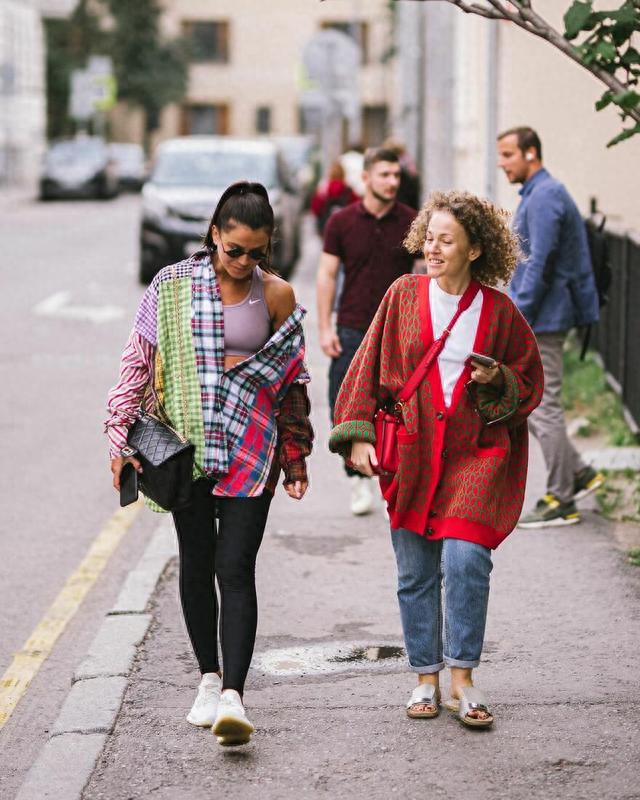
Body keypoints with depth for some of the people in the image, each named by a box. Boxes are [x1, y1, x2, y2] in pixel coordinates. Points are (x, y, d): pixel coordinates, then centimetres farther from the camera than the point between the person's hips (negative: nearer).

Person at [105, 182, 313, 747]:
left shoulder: (277, 294, 1)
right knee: (197, 563, 9)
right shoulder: (173, 285, -1)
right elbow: (139, 360, 4)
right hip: (186, 443, 1)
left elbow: (293, 379, 10)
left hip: (251, 446, -1)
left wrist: (295, 458, 11)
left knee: (235, 568, -10)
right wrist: (121, 436, -1)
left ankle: (233, 696, -16)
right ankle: (209, 678, 25)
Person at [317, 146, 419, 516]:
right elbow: (327, 274, 3)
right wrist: (325, 327, -4)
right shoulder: (342, 221, 0)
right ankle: (359, 478, 18)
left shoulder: (412, 222, 0)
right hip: (352, 330, 1)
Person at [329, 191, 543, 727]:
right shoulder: (405, 295, 2)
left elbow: (530, 385, 10)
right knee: (415, 573, 6)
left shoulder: (499, 311, 0)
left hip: (475, 452, -1)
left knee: (465, 559, -16)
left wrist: (497, 381, -11)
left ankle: (462, 680, -2)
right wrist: (358, 435, -2)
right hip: (411, 453, 2)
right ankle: (427, 679, 20)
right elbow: (370, 367, 6)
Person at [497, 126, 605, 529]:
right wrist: (516, 315, 20)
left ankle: (561, 501, 4)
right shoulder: (535, 195, 16)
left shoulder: (545, 197, -16)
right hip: (534, 321, 10)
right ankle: (580, 473, 18)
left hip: (542, 320, -10)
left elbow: (541, 264, -22)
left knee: (544, 407, -4)